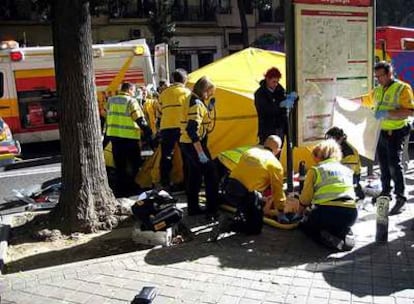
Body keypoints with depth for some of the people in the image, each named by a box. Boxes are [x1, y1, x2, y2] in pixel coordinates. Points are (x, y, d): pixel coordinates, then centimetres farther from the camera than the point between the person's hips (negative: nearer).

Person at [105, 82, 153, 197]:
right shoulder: (131, 101, -9)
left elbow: (108, 117, 18)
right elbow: (140, 119, -13)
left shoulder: (111, 100, 12)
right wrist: (148, 133, -8)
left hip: (114, 135, 6)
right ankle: (131, 187, 9)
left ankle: (120, 189, 16)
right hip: (129, 136, -6)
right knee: (133, 164, 7)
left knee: (119, 165, 12)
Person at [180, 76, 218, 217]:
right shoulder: (197, 103, -20)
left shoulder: (191, 99, 11)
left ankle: (193, 207, 24)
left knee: (194, 176, 15)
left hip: (186, 143, 10)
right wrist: (200, 153, -29)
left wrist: (208, 108, 12)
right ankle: (212, 209, 2)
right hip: (194, 145, -10)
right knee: (211, 173, -2)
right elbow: (192, 130, -29)